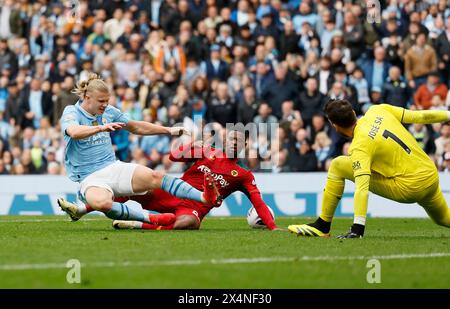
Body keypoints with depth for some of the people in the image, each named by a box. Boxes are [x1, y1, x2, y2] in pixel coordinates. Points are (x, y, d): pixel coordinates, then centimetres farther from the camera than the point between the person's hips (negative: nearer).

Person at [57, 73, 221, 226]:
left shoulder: (109, 111, 11)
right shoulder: (71, 112, -5)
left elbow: (137, 127, 22)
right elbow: (74, 132, -29)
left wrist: (168, 130, 16)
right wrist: (101, 127, -43)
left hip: (114, 167, 5)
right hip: (90, 179, -5)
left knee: (155, 177, -20)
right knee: (102, 202, -41)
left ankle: (205, 197, -32)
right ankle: (148, 218, -36)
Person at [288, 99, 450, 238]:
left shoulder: (360, 147, -16)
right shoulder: (376, 111, 3)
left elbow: (362, 189, -26)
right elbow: (418, 116, 7)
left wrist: (358, 228, -32)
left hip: (407, 188, -7)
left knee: (338, 166, -1)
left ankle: (323, 226, 5)